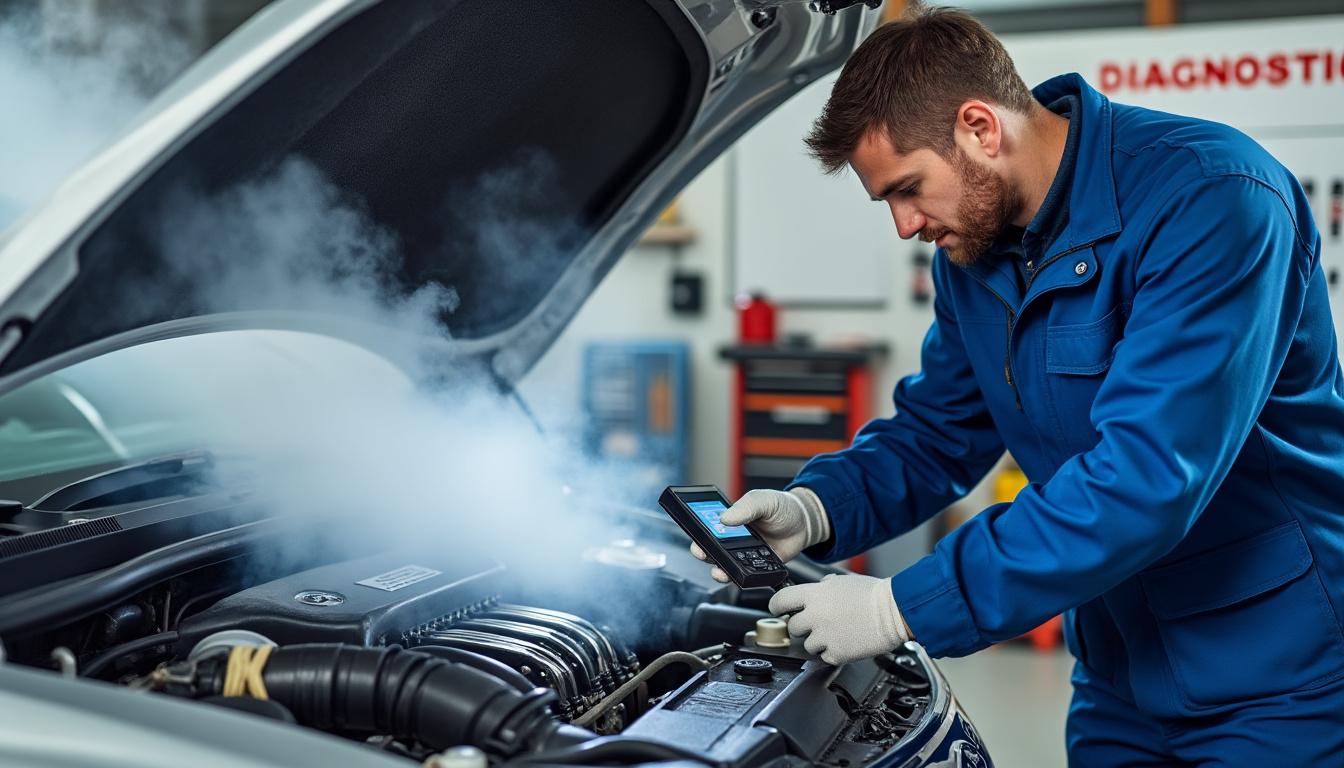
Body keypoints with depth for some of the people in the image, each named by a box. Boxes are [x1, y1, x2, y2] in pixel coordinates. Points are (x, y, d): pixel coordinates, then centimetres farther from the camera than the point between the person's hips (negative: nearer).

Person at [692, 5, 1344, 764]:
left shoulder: (1208, 198, -24)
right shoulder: (973, 252, 1)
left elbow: (1144, 479, -32)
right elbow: (937, 430, 12)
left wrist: (903, 609, -29)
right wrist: (814, 510, -8)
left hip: (1281, 681, -6)